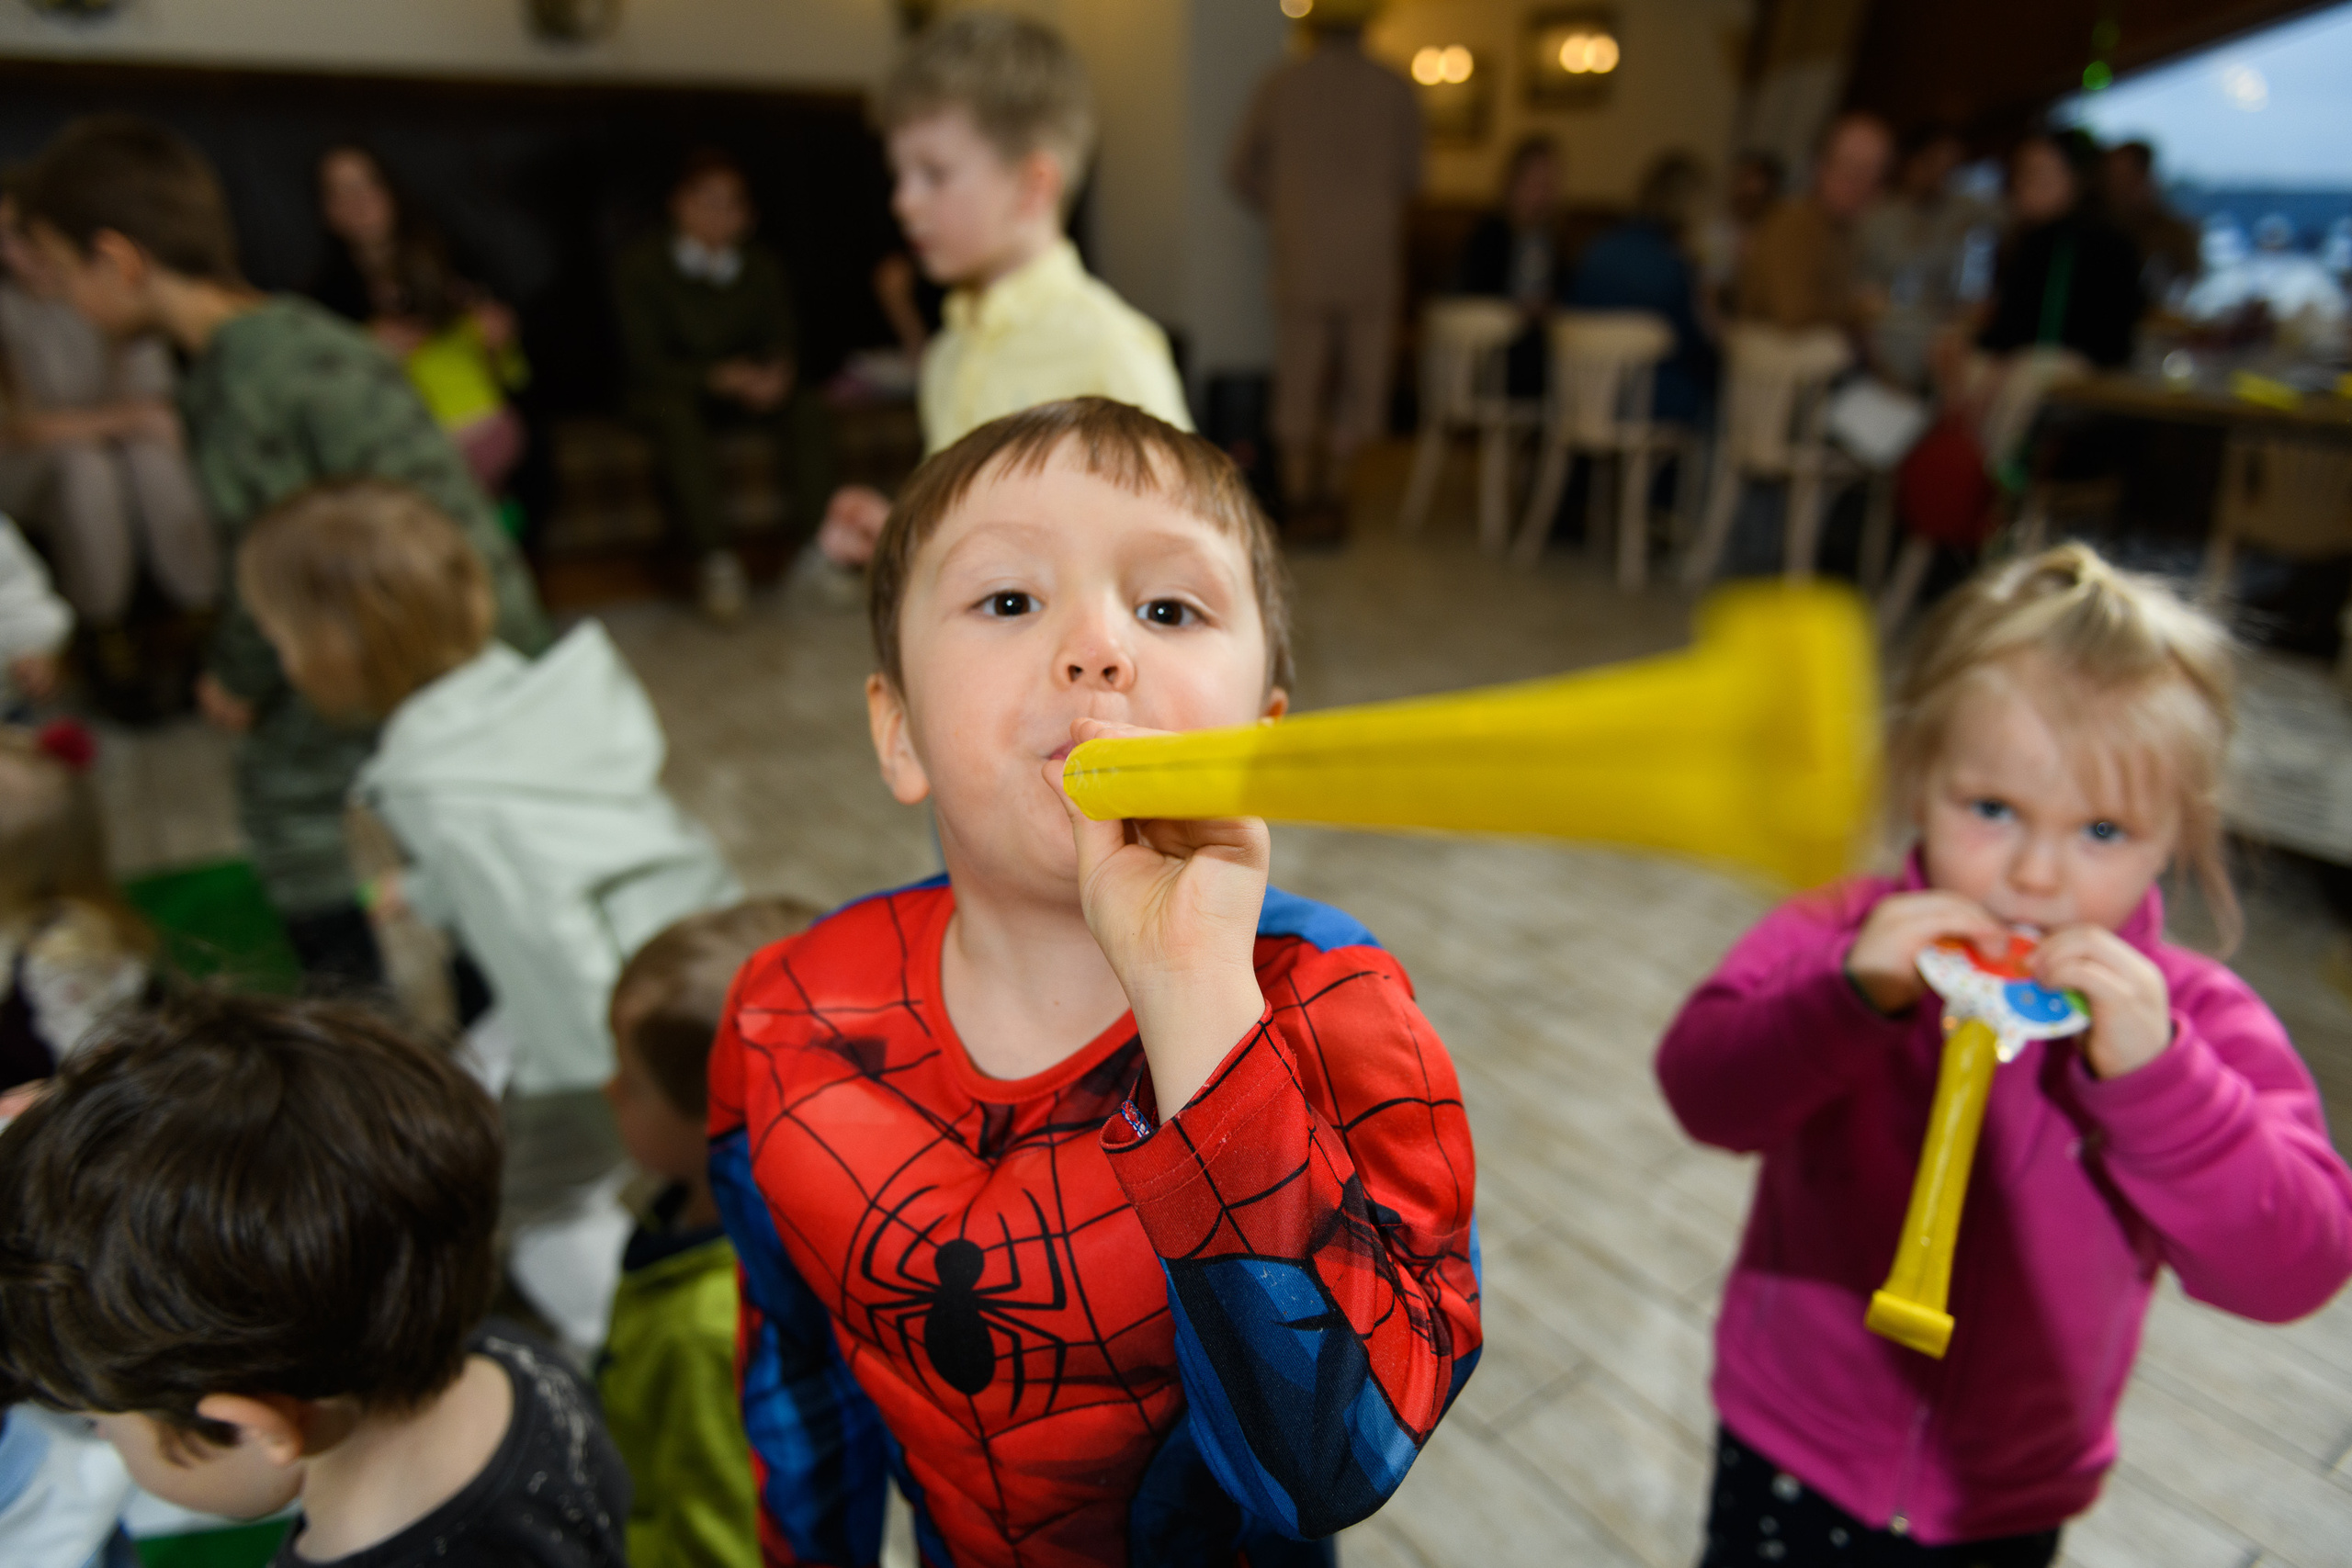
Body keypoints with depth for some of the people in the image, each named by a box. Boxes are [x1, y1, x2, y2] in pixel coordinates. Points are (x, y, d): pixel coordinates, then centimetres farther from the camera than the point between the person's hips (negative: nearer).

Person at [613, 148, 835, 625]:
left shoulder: (764, 267, 5)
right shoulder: (640, 265, -7)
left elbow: (784, 340, 0)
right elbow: (646, 361, -13)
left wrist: (777, 373, -27)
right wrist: (721, 377, -31)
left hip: (747, 385, 3)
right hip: (670, 388, -3)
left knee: (807, 405, -27)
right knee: (676, 413, -39)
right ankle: (718, 558, -42)